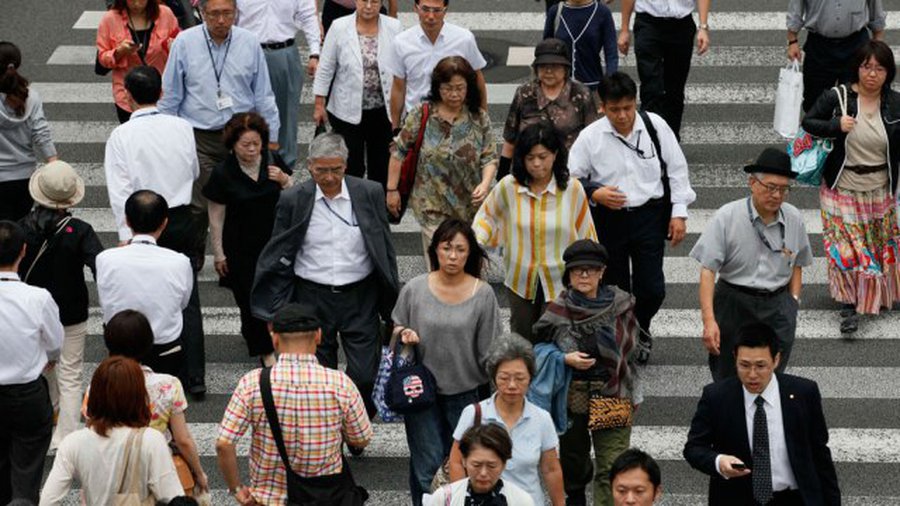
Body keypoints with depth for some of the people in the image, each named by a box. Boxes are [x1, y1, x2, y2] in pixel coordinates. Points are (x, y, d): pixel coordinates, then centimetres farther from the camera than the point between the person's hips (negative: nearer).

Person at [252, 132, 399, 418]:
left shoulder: (369, 194, -3)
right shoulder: (293, 200, -5)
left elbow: (385, 250, 6)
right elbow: (279, 257, 2)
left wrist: (392, 303, 8)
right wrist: (273, 310, -1)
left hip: (360, 297, 0)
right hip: (313, 298, 0)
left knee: (365, 377, -2)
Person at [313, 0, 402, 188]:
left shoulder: (394, 28, -5)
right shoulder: (340, 28, -6)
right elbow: (325, 69, -1)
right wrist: (319, 104, -2)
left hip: (383, 111, 1)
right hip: (348, 111, -1)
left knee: (382, 166, 11)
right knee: (351, 166, 4)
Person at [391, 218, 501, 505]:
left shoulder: (483, 294, -5)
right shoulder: (414, 290, -4)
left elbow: (490, 351, 0)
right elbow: (396, 328, 11)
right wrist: (404, 335, -12)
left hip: (465, 390, 0)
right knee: (428, 466, -2)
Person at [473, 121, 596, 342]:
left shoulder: (572, 189, -13)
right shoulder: (508, 187, -12)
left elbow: (585, 234, -2)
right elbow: (488, 216, 7)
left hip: (559, 282, -2)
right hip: (520, 281, 2)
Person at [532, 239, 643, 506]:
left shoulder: (620, 304, -6)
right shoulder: (558, 310, -6)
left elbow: (631, 347, 4)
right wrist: (566, 359, -16)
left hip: (613, 396, -1)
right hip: (571, 395, 1)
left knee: (612, 469, -8)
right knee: (573, 456, 22)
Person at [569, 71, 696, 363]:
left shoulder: (655, 126, -6)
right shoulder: (590, 137, -9)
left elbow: (677, 169, 3)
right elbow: (571, 180, 1)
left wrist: (679, 213, 1)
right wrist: (595, 193, -18)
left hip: (649, 216, 0)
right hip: (608, 220, 0)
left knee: (652, 288, 1)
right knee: (615, 287, 11)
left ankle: (641, 329, 35)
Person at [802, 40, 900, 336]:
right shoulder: (836, 98, -12)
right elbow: (808, 123, -2)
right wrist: (836, 126, -21)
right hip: (842, 188, -2)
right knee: (846, 248, -4)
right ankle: (849, 305, 5)